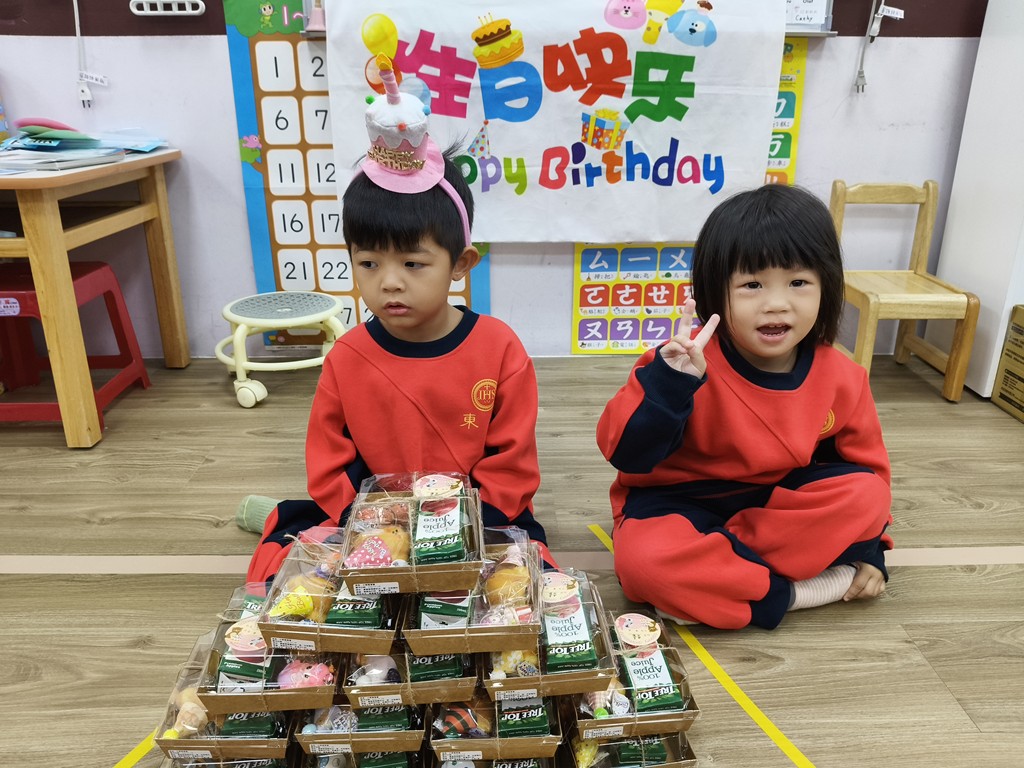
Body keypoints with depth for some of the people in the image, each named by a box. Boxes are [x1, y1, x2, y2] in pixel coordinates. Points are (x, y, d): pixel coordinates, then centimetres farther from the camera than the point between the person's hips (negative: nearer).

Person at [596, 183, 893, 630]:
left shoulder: (842, 379, -6)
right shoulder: (692, 363, -22)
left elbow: (866, 467, 9)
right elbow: (625, 453, -26)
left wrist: (869, 551, 5)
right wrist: (668, 381, -41)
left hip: (775, 505, 5)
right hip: (680, 504, -4)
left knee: (867, 494, -20)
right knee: (643, 560, -34)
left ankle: (709, 579, -18)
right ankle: (784, 593, -15)